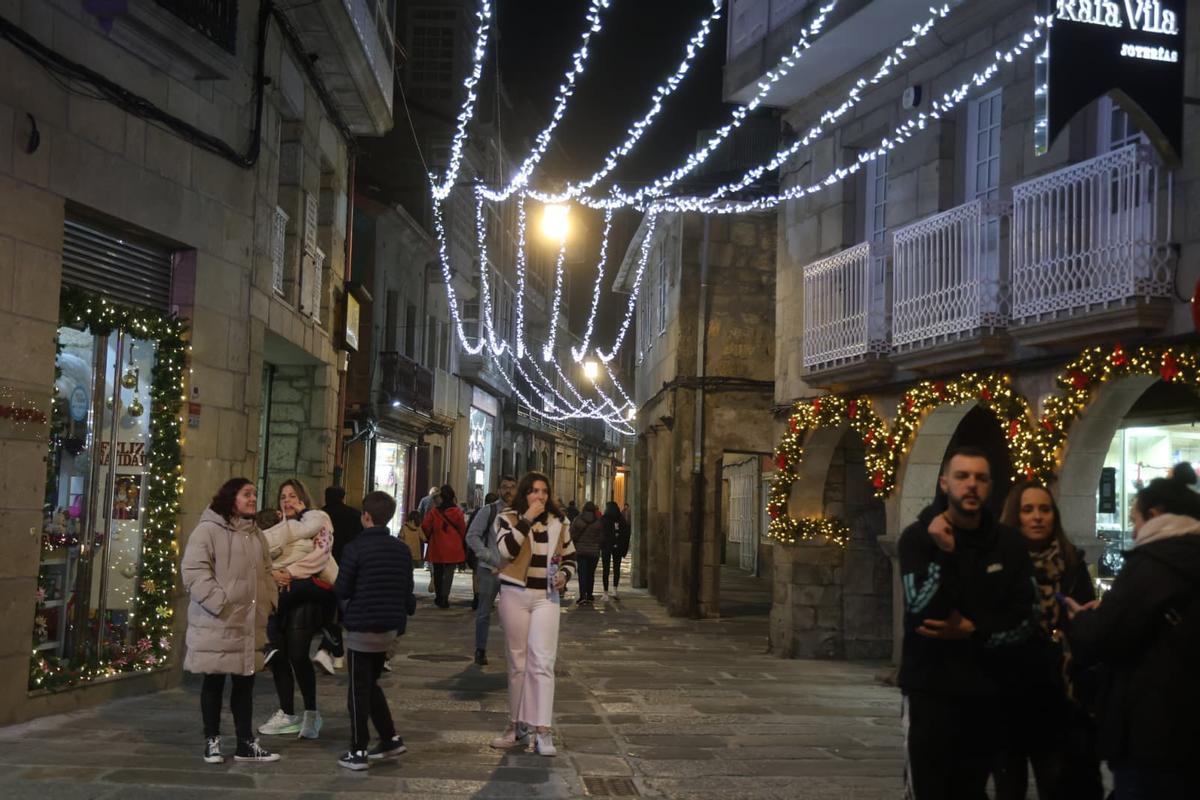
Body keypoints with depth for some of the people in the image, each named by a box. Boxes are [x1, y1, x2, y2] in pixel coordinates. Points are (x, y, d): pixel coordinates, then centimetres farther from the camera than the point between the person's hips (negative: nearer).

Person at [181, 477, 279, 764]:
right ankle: (212, 741, 16)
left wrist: (268, 601, 8)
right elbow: (193, 570, -16)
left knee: (245, 682, 11)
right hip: (216, 623, -7)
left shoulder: (255, 533, 14)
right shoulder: (208, 530, -10)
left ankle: (246, 743, 17)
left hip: (249, 623, 7)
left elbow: (266, 571, 22)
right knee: (214, 683, 5)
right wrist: (219, 602, -20)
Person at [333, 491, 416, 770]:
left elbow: (341, 590, -10)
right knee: (371, 685, 21)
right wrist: (407, 611, 29)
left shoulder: (355, 548, -15)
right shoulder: (402, 550, 3)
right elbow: (408, 591, 10)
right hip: (390, 629, 6)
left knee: (359, 690, 4)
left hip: (362, 628, -6)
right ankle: (390, 739, 21)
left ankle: (358, 752, 7)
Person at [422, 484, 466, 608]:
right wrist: (460, 542, 15)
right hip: (453, 548, -1)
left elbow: (426, 527, -4)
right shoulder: (457, 511, -7)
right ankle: (444, 598, -8)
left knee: (438, 573, 15)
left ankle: (438, 597, 25)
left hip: (437, 547, 1)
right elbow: (463, 529, -3)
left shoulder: (434, 511, -6)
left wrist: (429, 537, 16)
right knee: (449, 573, 1)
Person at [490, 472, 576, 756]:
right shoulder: (508, 518, 0)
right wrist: (527, 519, -20)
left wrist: (565, 575, -2)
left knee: (542, 662, -10)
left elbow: (570, 557, 18)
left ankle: (543, 731, -12)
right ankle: (517, 726, 21)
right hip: (515, 595, 0)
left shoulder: (557, 522, 8)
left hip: (546, 597, 1)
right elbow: (506, 549, -19)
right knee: (517, 663, 9)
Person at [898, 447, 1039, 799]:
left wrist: (972, 631, -13)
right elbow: (922, 613, -17)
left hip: (985, 692, 3)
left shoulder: (1008, 542, 4)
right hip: (930, 688, -3)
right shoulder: (918, 537, -6)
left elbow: (1025, 621, 0)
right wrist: (944, 554, -24)